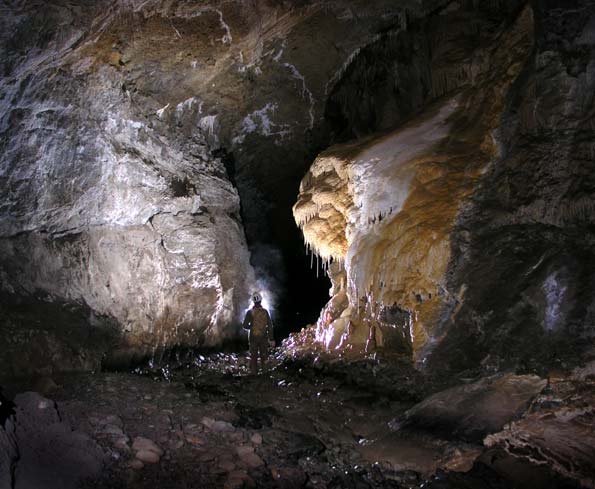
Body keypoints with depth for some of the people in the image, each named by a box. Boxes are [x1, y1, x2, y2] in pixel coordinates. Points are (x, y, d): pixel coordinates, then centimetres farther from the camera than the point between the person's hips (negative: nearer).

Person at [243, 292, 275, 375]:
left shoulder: (250, 312, -7)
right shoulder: (265, 312, -3)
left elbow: (245, 326, -8)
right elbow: (270, 326, -3)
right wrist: (271, 339, 1)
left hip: (253, 337, -1)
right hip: (263, 337, 1)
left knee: (253, 356, 9)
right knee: (264, 355, 12)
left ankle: (254, 372, 11)